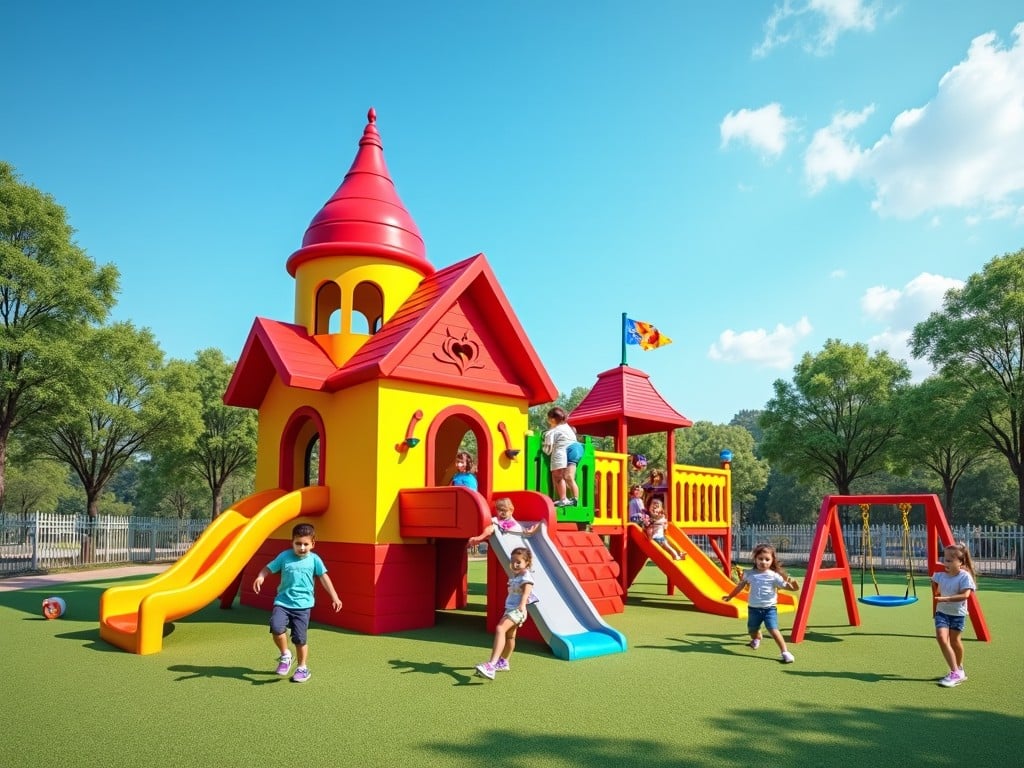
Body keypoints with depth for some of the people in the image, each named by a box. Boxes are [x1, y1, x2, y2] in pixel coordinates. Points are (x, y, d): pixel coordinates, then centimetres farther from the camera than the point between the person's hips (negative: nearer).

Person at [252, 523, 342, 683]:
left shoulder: (314, 559, -1)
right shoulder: (284, 556, -1)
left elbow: (324, 578, 3)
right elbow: (269, 568, 3)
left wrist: (335, 597, 0)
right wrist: (260, 577, -20)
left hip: (303, 605, 0)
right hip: (282, 602, 1)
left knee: (300, 638, 1)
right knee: (277, 627, -22)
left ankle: (303, 668, 23)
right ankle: (285, 655, 5)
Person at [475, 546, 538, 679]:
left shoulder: (526, 576, -13)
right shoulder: (514, 576, 13)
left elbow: (526, 591, -30)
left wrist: (522, 605, -45)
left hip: (517, 610, -10)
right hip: (510, 608, 10)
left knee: (500, 629, -27)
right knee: (509, 635, 25)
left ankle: (491, 665, -38)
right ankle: (503, 662, 45)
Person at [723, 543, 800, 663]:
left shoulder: (774, 576, -13)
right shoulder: (749, 573, -4)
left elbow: (791, 588, -14)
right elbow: (740, 586, 12)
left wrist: (794, 583, -37)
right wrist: (730, 596, 21)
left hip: (769, 608, -4)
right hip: (753, 608, 4)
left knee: (773, 630, -20)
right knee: (752, 630, 20)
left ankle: (785, 652, -10)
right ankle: (756, 640, 55)